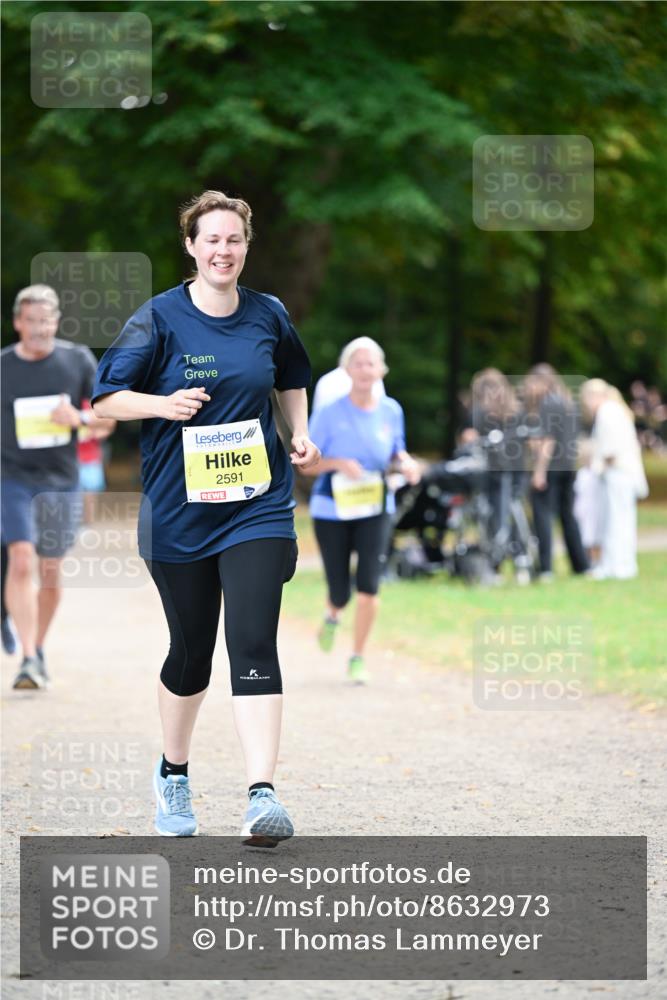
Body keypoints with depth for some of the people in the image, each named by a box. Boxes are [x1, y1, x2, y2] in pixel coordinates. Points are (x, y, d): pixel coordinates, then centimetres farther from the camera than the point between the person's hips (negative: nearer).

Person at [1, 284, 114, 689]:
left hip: (62, 481, 2)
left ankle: (39, 648, 28)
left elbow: (107, 415, 4)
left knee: (50, 571, 8)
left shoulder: (78, 359, 1)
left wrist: (78, 417, -15)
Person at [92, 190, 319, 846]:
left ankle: (262, 797, -19)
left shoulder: (269, 316, 5)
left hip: (258, 507, 1)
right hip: (178, 513, -1)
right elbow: (105, 399, -4)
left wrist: (300, 435, 8)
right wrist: (164, 404, -21)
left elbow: (291, 380, 25)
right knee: (191, 652, 9)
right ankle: (173, 774, 35)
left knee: (254, 645, -13)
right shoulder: (159, 319, -5)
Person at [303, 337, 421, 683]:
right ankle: (332, 616, 43)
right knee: (340, 591, 3)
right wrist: (339, 463, -24)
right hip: (331, 509, -2)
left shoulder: (390, 411, 0)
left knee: (368, 586, -13)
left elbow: (396, 450, 16)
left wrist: (406, 464, -7)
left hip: (374, 509, 2)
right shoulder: (329, 413, -10)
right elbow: (307, 463, -6)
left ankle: (357, 658, 4)